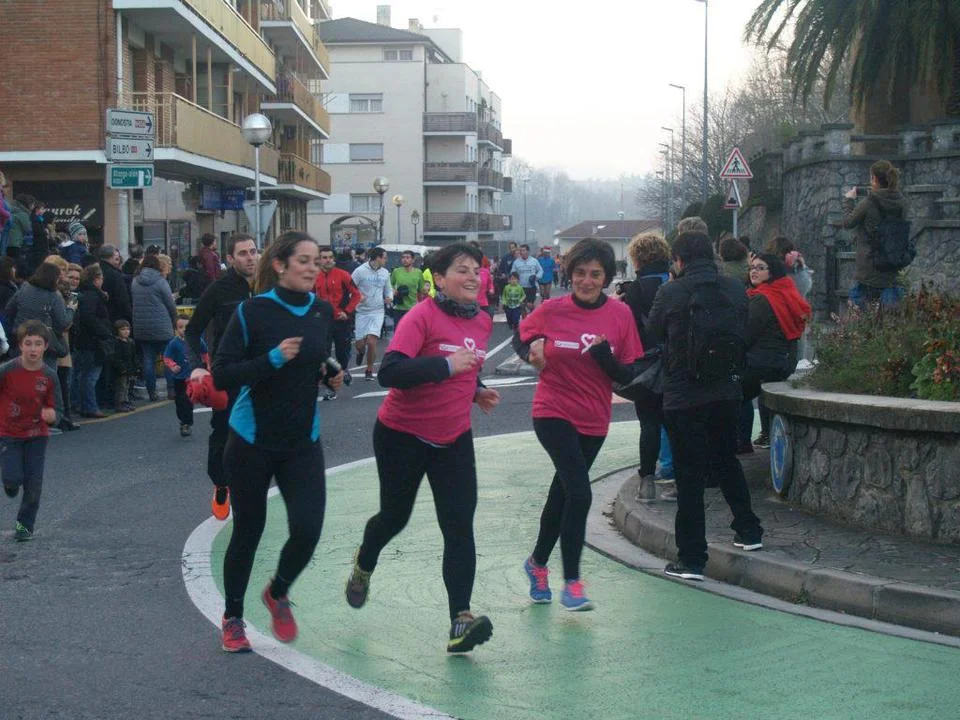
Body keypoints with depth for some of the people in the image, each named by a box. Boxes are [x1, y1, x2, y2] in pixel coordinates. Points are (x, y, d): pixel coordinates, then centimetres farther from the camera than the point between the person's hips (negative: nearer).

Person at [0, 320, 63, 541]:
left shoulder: (49, 376, -10)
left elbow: (56, 410, -6)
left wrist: (51, 415, -27)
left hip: (37, 435, 1)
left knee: (33, 485, 0)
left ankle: (25, 523, 21)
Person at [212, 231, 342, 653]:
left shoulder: (324, 313, 2)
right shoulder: (252, 312, -12)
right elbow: (222, 376, -16)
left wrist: (335, 376, 3)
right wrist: (273, 359, -24)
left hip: (303, 443, 3)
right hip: (253, 442, -3)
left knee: (307, 529, -9)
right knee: (248, 531, 7)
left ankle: (278, 594, 23)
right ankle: (232, 618, 29)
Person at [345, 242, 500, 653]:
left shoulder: (482, 322, 5)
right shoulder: (423, 317, -18)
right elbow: (389, 373, -29)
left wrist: (478, 392, 4)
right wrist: (446, 364, -34)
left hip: (454, 439, 5)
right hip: (403, 435, -5)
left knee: (459, 526, -9)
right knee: (395, 516, 13)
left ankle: (460, 622, -13)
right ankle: (363, 566, 47)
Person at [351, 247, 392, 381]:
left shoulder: (385, 273, 6)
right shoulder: (360, 271, -8)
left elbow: (388, 289, 18)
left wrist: (389, 297, -3)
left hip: (377, 311, 2)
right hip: (362, 311, -2)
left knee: (371, 342, -12)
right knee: (360, 344, 3)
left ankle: (369, 370, 5)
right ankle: (361, 351, 42)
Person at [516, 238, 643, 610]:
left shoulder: (620, 315, -4)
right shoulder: (551, 311, -7)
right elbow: (522, 336, 11)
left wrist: (605, 354, -20)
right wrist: (532, 351, -10)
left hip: (594, 419, 3)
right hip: (553, 412, -3)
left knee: (562, 492, 17)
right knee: (580, 492, -16)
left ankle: (538, 562, 39)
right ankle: (572, 583, -6)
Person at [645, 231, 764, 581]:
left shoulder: (670, 293, -11)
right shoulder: (736, 290, -1)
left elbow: (653, 333, 3)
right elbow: (744, 334, 10)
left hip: (683, 398, -4)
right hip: (727, 393, 4)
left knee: (689, 474, 0)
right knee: (727, 461, 24)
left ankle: (691, 559, 2)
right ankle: (748, 531, 32)